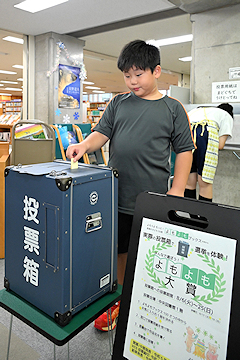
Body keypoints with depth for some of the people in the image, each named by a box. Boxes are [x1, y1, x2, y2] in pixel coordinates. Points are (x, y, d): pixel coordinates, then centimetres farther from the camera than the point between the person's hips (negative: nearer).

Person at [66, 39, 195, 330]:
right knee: (118, 252, 15)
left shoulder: (172, 109, 2)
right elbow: (102, 133, 6)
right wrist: (85, 145, -16)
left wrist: (177, 190, -6)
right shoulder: (118, 103, 10)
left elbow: (184, 151, 2)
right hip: (116, 197, 3)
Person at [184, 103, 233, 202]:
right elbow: (220, 145, 11)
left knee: (189, 182, 12)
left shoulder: (196, 110, 41)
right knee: (205, 184, 3)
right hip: (205, 134, -5)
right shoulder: (227, 116, 26)